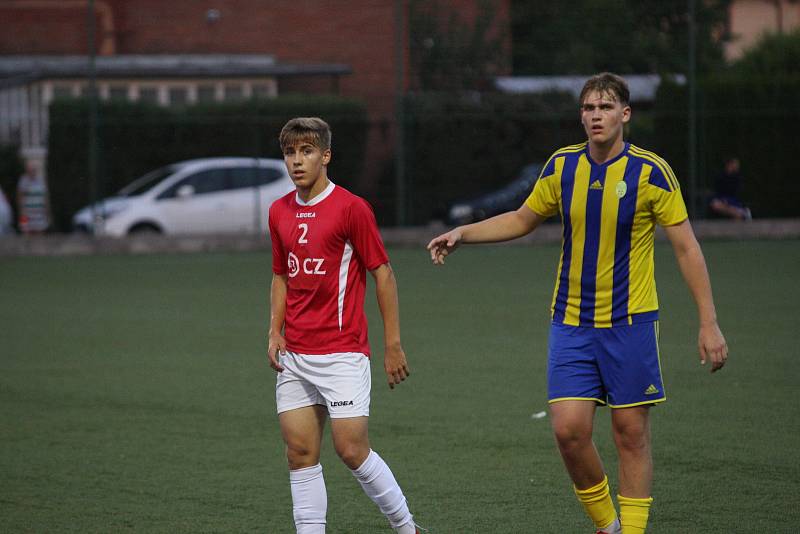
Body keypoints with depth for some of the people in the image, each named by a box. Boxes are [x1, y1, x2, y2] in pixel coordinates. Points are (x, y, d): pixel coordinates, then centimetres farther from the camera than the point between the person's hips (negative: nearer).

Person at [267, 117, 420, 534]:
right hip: (295, 356, 6)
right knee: (300, 453, 1)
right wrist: (275, 333, 8)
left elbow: (383, 273, -5)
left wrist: (393, 343, -7)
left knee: (352, 450, -8)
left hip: (342, 352, -6)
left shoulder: (351, 207, -8)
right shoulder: (279, 212, 10)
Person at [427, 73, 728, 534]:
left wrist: (709, 323, -9)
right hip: (571, 323, 3)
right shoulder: (562, 166, 3)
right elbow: (522, 220, 19)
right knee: (569, 429, -6)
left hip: (630, 323, -3)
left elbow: (687, 247, -6)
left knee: (631, 432, 0)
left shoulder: (650, 171, -9)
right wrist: (462, 233, 6)